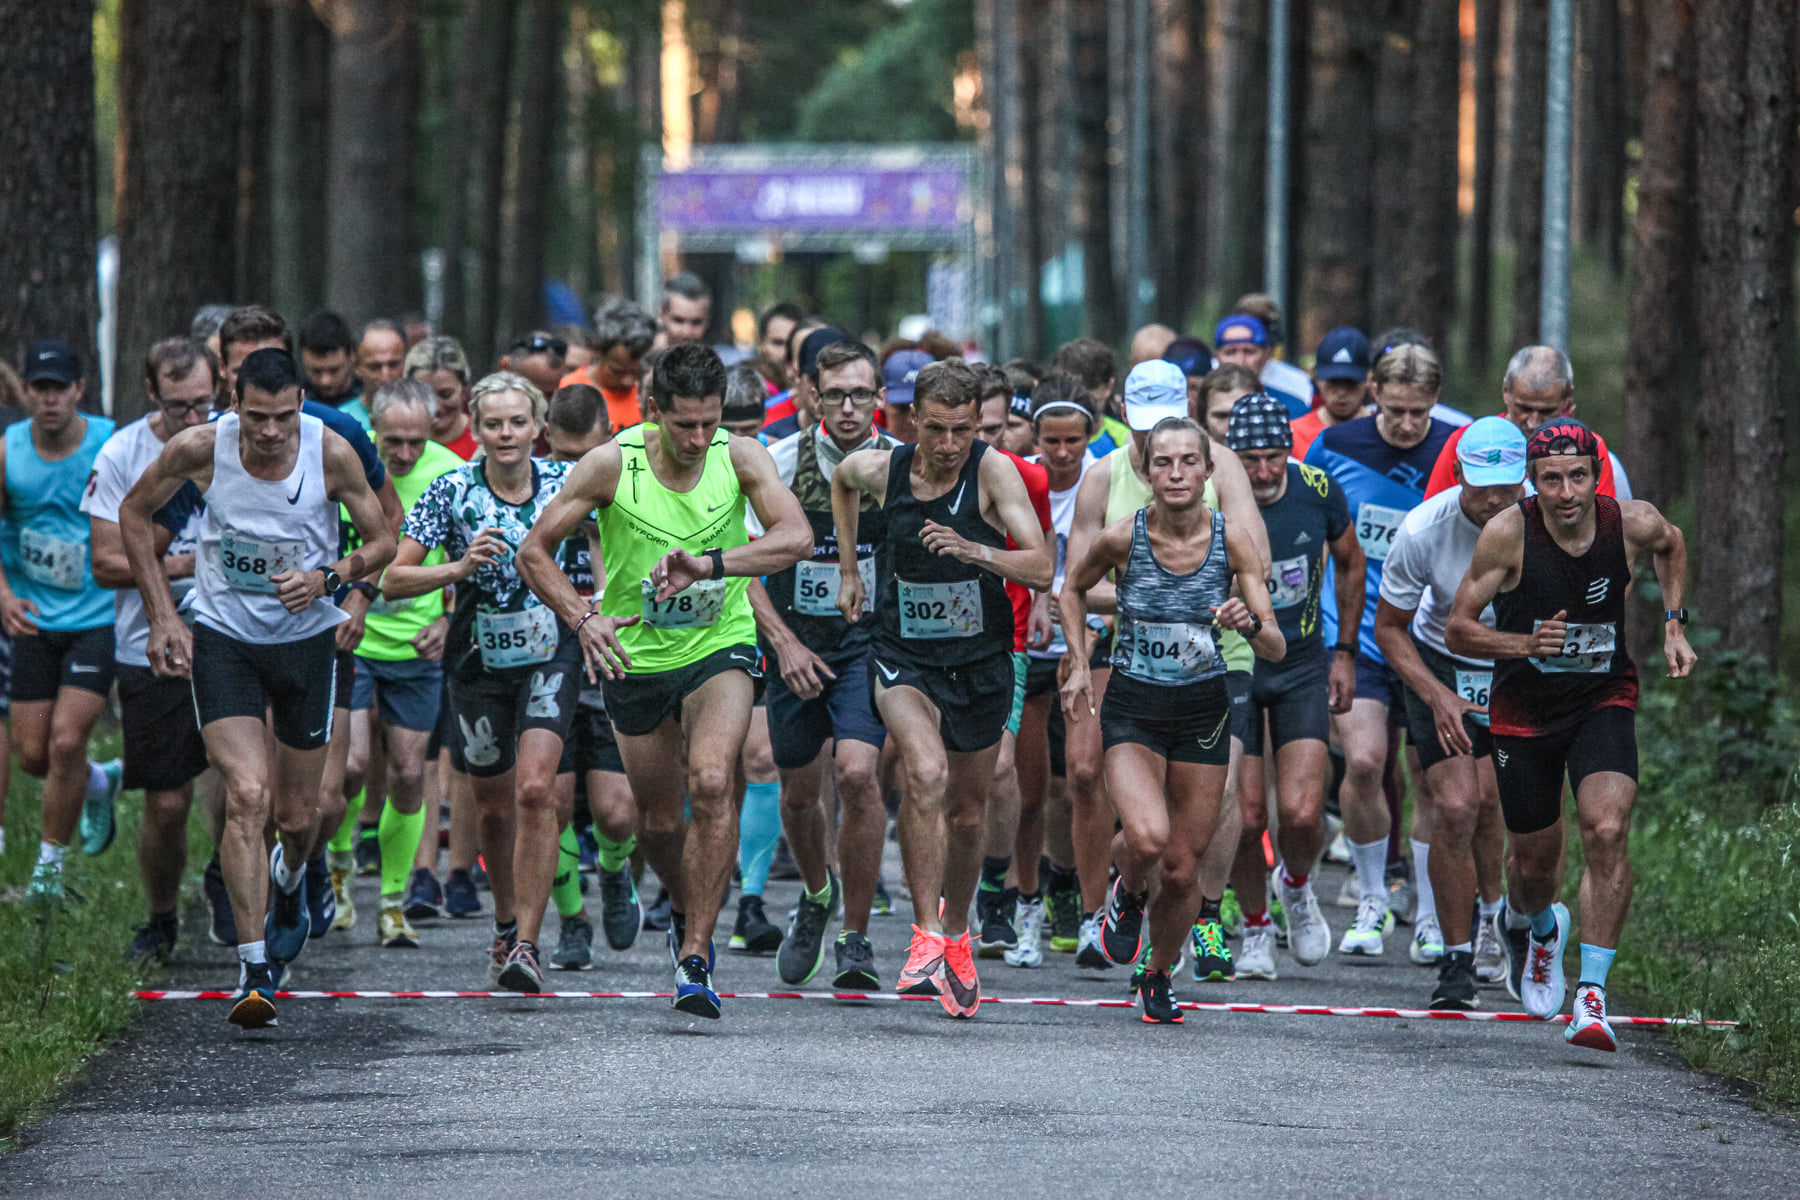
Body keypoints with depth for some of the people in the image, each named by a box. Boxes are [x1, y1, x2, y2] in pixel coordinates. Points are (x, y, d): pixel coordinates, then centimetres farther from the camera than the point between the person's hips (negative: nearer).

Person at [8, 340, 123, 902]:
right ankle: (100, 782, 37)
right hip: (35, 619, 3)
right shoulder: (8, 451, -6)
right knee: (32, 754, 3)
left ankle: (49, 862, 4)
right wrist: (5, 595, -13)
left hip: (99, 619, -3)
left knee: (66, 742, -14)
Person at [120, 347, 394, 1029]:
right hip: (222, 640, -1)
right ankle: (254, 971, -16)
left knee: (296, 815, 10)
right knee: (248, 794, -18)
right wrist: (161, 616, -2)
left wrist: (328, 577, -23)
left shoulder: (331, 454, -15)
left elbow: (381, 543, -2)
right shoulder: (200, 449, -15)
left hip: (306, 638, 1)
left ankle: (290, 879, 49)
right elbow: (134, 514, 3)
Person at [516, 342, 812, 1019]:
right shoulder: (612, 464, -13)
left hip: (720, 648, -1)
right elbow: (534, 551, -6)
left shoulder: (740, 458, -11)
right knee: (658, 822, 11)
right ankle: (688, 912, 44)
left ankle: (694, 955, -20)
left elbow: (796, 538, -25)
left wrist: (709, 563, -38)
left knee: (710, 781, -26)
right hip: (637, 657, 1)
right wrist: (582, 617, -22)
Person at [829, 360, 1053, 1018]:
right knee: (926, 773, -28)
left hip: (980, 663, 1)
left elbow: (1042, 569, -21)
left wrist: (973, 550, -36)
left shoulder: (994, 472, -15)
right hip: (904, 658, -1)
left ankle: (956, 934, 39)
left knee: (965, 813, 13)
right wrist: (848, 570, 18)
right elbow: (842, 481, 20)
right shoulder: (881, 469, -7)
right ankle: (925, 937, -24)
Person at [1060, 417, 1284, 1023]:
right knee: (1146, 837, -27)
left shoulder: (1232, 541, -11)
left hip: (1203, 714, 2)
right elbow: (1073, 588, 10)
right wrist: (1079, 665, 1)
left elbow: (1276, 649, -12)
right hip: (1131, 709, -1)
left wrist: (1251, 625, -34)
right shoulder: (1122, 538, -12)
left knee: (1182, 869, 5)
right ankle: (1127, 893, 10)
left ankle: (1158, 976, 32)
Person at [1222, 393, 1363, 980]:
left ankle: (1297, 885, 24)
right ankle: (1255, 926, 24)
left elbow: (1349, 564, 8)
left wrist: (1345, 655, 10)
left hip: (1302, 666, 1)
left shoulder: (1319, 492, -11)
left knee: (1302, 815, -10)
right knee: (1245, 818, -3)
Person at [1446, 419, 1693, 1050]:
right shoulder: (1508, 534, -20)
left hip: (1604, 698, 0)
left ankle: (1592, 991, -19)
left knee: (1607, 832, -24)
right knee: (1535, 864, 12)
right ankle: (1542, 928, 50)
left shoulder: (1632, 523, -14)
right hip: (1524, 708, 0)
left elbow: (1671, 545, 13)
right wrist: (1526, 644, -29)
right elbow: (1457, 629, -12)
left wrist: (1674, 628, 5)